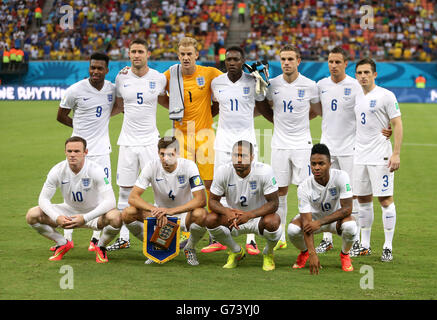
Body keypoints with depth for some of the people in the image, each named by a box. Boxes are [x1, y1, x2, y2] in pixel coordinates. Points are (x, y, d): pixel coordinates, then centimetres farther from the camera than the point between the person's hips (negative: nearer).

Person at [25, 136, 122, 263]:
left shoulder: (95, 170, -25)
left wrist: (85, 218, -42)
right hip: (69, 210, 3)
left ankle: (101, 246, -2)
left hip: (93, 212, -3)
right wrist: (56, 218, -32)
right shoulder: (58, 170, -17)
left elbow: (110, 201, -31)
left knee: (116, 218, -36)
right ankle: (63, 244, 7)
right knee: (32, 215, -17)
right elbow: (43, 198, -11)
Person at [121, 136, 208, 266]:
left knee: (200, 214, -37)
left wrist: (171, 211, -39)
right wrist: (155, 211, -38)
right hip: (160, 212, 2)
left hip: (184, 214, -2)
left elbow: (201, 200, -28)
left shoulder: (188, 166, -19)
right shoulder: (152, 167, -14)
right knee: (128, 214, -24)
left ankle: (190, 248, -4)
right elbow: (133, 197, -20)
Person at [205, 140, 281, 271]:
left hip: (258, 216, -3)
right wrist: (227, 212, -33)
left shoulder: (264, 171, -23)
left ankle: (268, 253, 1)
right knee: (211, 219, -25)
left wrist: (249, 215, -39)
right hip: (233, 216, 3)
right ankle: (236, 251, 5)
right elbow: (213, 200, -9)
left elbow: (273, 203, -22)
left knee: (273, 222, -36)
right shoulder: (223, 171, -16)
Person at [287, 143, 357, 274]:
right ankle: (304, 253, 6)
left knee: (350, 227, -36)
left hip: (336, 218, -1)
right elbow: (306, 222, -30)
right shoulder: (304, 187, -26)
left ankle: (344, 254, -1)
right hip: (313, 216, 1)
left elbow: (347, 209, -25)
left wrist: (319, 222, -34)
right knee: (292, 229, -30)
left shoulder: (341, 177, -26)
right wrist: (312, 254, -41)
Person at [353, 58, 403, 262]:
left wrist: (396, 153, -15)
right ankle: (364, 245, 17)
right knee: (363, 200, 9)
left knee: (385, 199, -5)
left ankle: (388, 247, 0)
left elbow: (397, 124, -8)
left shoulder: (386, 96, -6)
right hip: (359, 157, 6)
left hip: (380, 156, -6)